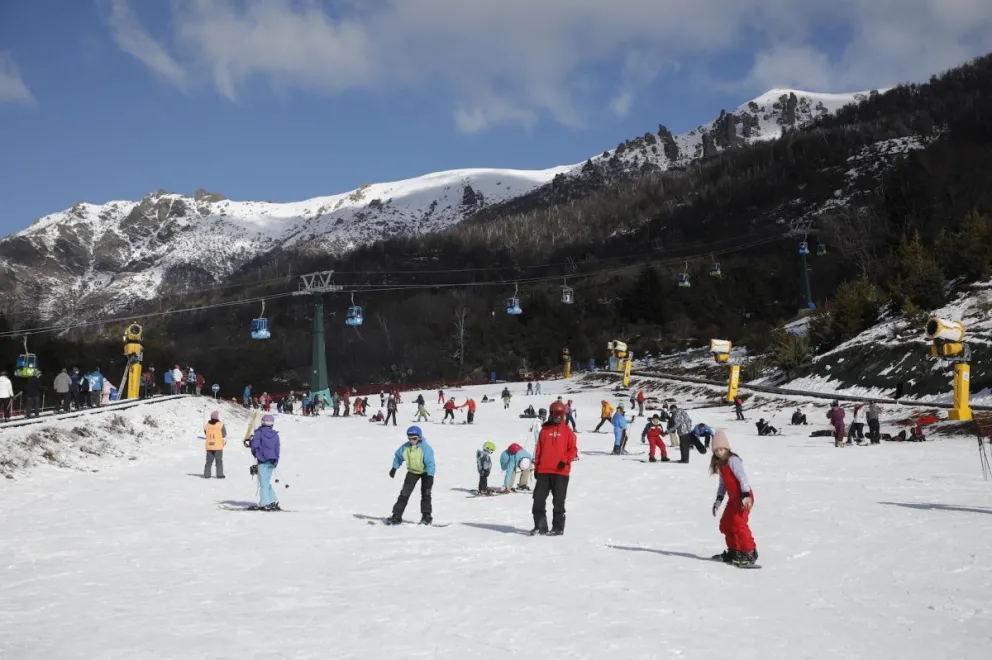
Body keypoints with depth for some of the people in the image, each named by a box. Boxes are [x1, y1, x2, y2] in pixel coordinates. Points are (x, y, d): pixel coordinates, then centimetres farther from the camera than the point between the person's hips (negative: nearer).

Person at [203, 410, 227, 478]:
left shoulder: (207, 425, 1)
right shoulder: (221, 425, -10)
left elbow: (205, 433, 12)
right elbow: (224, 434, -3)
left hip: (209, 446, 4)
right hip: (218, 446, -4)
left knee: (209, 461, 12)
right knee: (219, 461, 3)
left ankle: (206, 474, 9)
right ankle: (219, 474, 0)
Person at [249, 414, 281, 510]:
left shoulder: (259, 432, -6)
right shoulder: (275, 435, 9)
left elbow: (254, 444, -14)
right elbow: (277, 449, 11)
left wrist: (254, 453, 8)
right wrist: (276, 461, 20)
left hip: (262, 460, -5)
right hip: (271, 461, 5)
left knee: (263, 483, -4)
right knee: (267, 481, 16)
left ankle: (265, 503, -8)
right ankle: (273, 501, 12)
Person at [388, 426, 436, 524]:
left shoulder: (425, 448, -30)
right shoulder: (405, 447, -16)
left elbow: (430, 463, -33)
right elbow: (398, 456, 4)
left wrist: (430, 476, -41)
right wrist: (394, 468, 5)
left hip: (425, 472, -4)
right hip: (412, 472, 4)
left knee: (425, 493, -10)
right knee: (404, 493, 0)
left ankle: (426, 516, -1)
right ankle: (397, 515, 2)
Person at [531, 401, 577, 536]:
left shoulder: (567, 431, 3)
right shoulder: (545, 430, 9)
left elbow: (573, 449, 1)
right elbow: (538, 449, 11)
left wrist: (565, 461, -14)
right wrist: (536, 466, 8)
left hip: (561, 472, -3)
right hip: (544, 471, 3)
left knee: (558, 501, 3)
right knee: (538, 499, 1)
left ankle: (558, 527, 11)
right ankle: (540, 526, 11)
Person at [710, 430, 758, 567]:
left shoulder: (732, 460, -15)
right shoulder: (720, 464, 13)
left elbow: (742, 477, -23)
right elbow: (723, 483, 21)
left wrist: (745, 495, -32)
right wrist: (718, 500, 14)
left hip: (743, 497, -10)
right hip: (733, 498, 10)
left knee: (738, 523, -19)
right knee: (725, 524, 15)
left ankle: (749, 553, -16)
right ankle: (734, 551, 28)